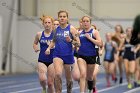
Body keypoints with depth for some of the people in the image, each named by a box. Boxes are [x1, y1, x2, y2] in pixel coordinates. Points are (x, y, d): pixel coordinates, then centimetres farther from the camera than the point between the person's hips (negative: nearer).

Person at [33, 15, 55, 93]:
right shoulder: (39, 34, 3)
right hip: (42, 60, 1)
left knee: (50, 82, 0)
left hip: (52, 60, -1)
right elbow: (35, 43, 19)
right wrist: (35, 48, -2)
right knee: (42, 79, -20)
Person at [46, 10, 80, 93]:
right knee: (58, 74, -24)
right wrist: (49, 48, 5)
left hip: (69, 56, -1)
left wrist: (70, 40, -24)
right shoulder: (56, 29, 4)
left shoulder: (71, 28, -5)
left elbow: (78, 44, -7)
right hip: (58, 55, 1)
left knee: (69, 79, 12)